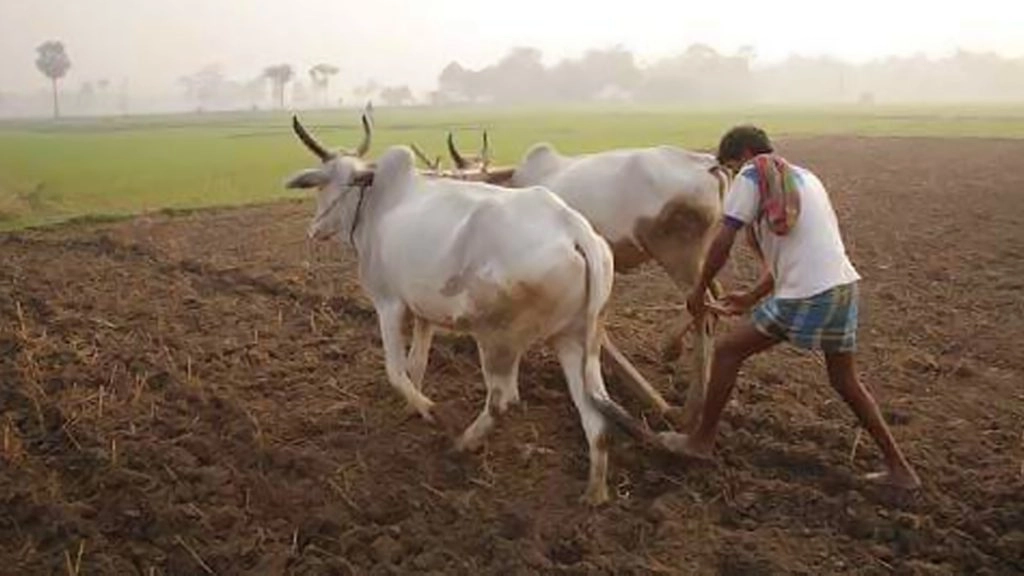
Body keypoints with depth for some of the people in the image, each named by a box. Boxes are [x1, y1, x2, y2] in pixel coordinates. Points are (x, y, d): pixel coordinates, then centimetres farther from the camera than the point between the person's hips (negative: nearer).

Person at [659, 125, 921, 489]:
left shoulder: (751, 177, 0)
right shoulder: (804, 177, 25)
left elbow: (723, 243, -8)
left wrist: (699, 291, 6)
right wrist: (751, 299, 27)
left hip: (805, 297, -8)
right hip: (844, 287, 8)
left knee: (727, 350, 8)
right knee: (845, 381, 23)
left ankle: (702, 441, 19)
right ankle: (899, 468, 28)